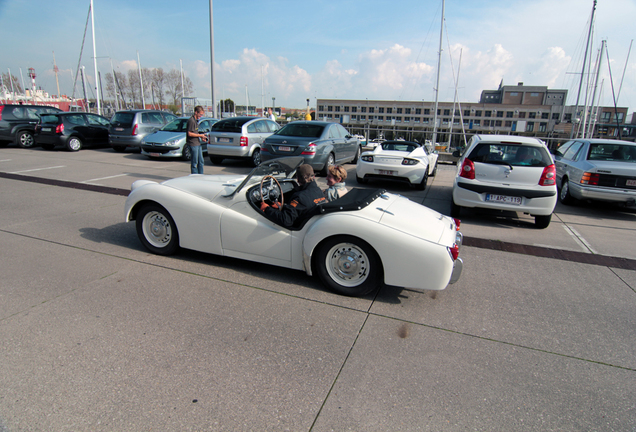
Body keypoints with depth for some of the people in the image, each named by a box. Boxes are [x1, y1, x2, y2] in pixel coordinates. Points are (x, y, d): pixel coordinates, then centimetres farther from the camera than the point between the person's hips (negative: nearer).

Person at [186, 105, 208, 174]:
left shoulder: (196, 120, 16)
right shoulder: (191, 121, -14)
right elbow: (189, 134, -19)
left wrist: (202, 137, 11)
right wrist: (200, 135, -13)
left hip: (198, 144, 10)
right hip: (193, 144, -10)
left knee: (201, 161, 13)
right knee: (194, 162, -4)